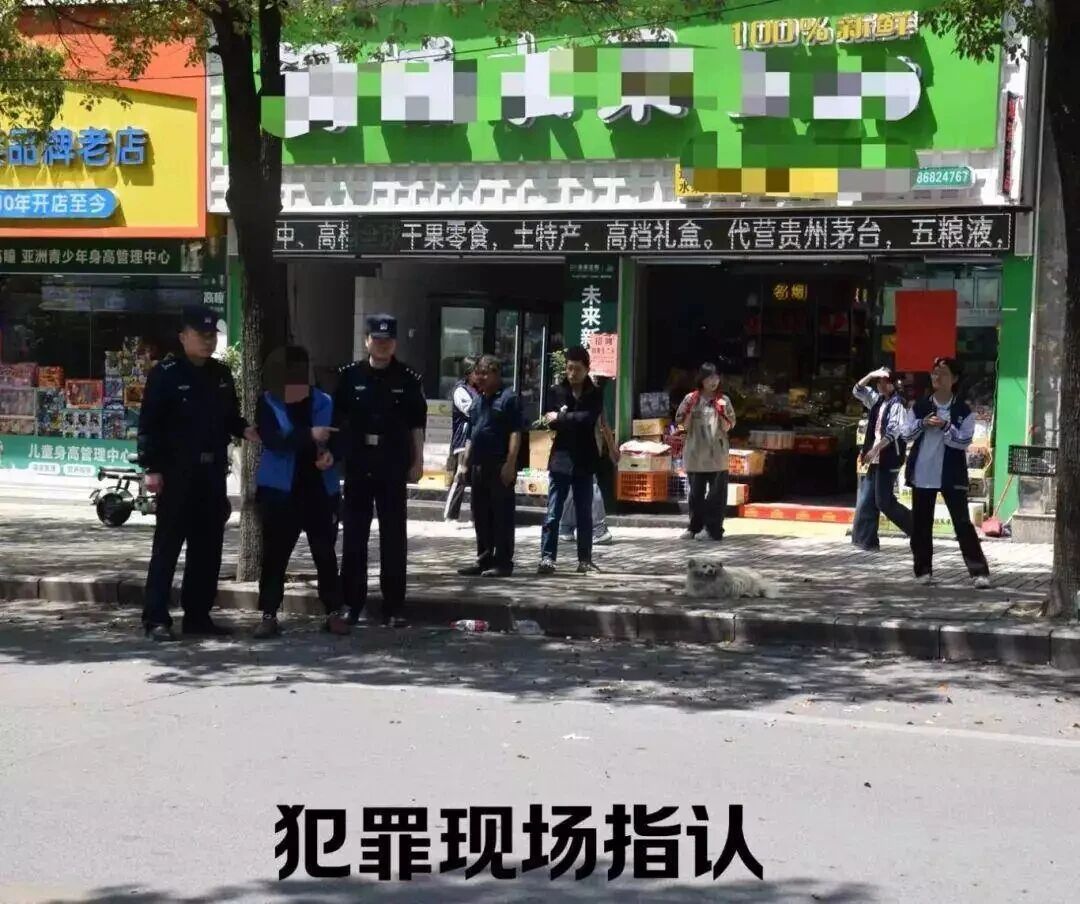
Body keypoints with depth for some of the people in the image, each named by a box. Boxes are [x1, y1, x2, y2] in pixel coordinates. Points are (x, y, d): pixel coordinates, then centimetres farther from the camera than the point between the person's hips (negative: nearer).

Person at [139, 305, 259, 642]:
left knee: (208, 546, 10)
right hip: (177, 474, -6)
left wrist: (245, 430, 0)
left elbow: (230, 417, 22)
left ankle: (198, 614, 18)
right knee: (168, 545, -4)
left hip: (212, 473, 7)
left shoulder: (222, 375, 13)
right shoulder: (166, 374, -6)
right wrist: (152, 468, -16)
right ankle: (156, 618, -1)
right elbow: (149, 424, -10)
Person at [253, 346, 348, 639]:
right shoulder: (268, 404, -1)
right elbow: (274, 442, -16)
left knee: (325, 553, 5)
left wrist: (330, 455, -20)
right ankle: (269, 615, 5)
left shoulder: (324, 403, 5)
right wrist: (309, 436, -30)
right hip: (281, 489, -1)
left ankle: (333, 612, 12)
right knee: (275, 554, 0)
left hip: (320, 489, 1)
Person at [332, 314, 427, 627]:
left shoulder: (409, 379, 2)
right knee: (354, 537, 5)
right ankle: (352, 604, 13)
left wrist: (417, 461, 1)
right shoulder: (350, 375, 3)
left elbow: (417, 424, 5)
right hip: (357, 466, 1)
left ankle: (393, 607, 8)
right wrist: (332, 454, -1)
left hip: (394, 468, -1)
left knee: (393, 539, 3)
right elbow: (336, 419, 5)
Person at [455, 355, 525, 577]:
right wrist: (464, 463, 19)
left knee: (502, 515, -3)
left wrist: (510, 463, -20)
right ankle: (484, 559, 20)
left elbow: (516, 433, -13)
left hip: (500, 467, -8)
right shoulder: (478, 400, 18)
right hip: (479, 466, 8)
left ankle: (503, 562, 0)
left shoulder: (508, 398, -6)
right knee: (481, 516, 12)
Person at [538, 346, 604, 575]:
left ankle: (585, 560, 13)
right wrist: (574, 420, -13)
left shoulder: (595, 395, 4)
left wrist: (561, 418, -9)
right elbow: (551, 422, -6)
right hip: (561, 459, -1)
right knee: (553, 513, -4)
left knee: (585, 514, 7)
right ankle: (547, 557, -3)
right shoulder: (555, 392, 4)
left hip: (584, 461, 1)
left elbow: (588, 418, -14)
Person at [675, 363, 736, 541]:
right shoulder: (691, 398, 2)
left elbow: (727, 428, 1)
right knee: (696, 492, 6)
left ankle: (714, 528, 3)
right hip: (696, 454, 0)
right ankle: (694, 527, 13)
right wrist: (689, 410, -13)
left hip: (717, 455, 0)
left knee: (717, 493, -1)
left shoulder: (723, 400, 3)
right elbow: (684, 425, 2)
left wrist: (721, 413, -16)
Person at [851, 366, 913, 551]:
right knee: (866, 500, 5)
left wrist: (874, 450, -24)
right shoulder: (878, 400, 11)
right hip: (875, 458, 9)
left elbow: (892, 433, -20)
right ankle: (867, 540, 9)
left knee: (884, 501, -7)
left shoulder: (897, 404, -12)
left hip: (888, 458, -9)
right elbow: (857, 391, 17)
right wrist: (870, 375, 2)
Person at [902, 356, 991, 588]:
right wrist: (922, 424, -11)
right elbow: (906, 435, 5)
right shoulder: (919, 407, 8)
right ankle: (923, 570, 18)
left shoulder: (963, 410, -1)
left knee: (963, 523, -6)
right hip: (922, 474, 3)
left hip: (951, 475, -3)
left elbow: (965, 442, -9)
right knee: (920, 525, 7)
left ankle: (979, 572, -6)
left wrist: (945, 427, -21)